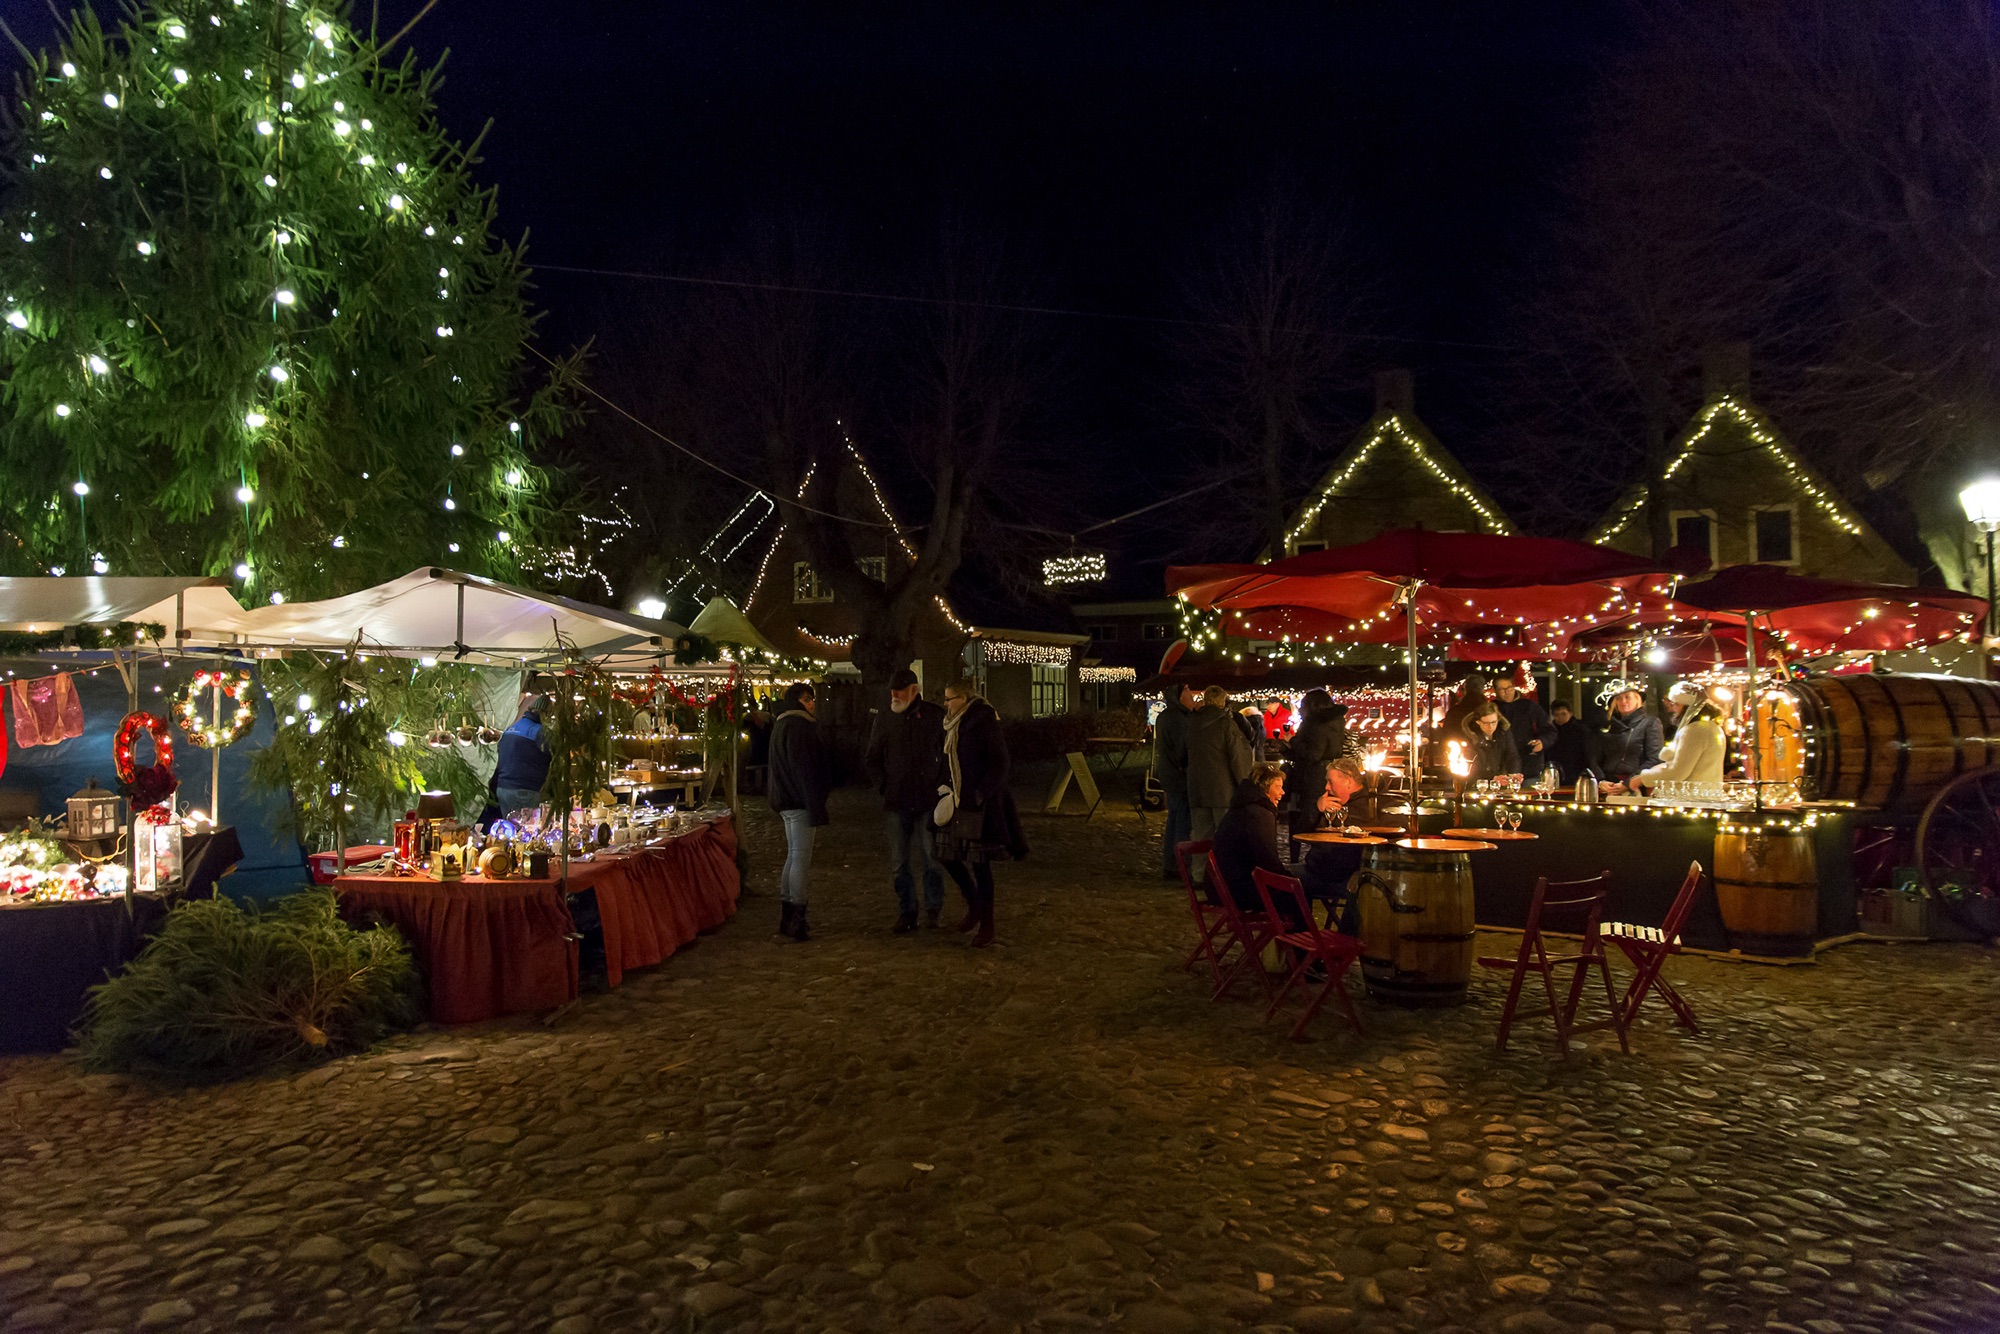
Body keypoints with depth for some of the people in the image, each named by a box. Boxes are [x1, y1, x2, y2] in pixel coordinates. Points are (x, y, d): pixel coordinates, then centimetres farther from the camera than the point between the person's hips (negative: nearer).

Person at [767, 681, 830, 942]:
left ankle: (787, 919, 19)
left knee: (793, 857, 14)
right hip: (799, 802, -11)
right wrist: (817, 808, -22)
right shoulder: (798, 727, -15)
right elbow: (805, 770, -21)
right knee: (801, 859, -7)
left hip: (786, 801, 11)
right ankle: (796, 921, -6)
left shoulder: (782, 725, 18)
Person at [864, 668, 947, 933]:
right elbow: (871, 757, 14)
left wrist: (943, 784, -1)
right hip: (896, 801, 2)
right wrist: (884, 784, 4)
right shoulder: (884, 718, 5)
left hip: (929, 799, -2)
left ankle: (933, 909, 17)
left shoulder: (935, 715, -1)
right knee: (899, 862, 6)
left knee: (932, 856, -1)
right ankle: (906, 913, 18)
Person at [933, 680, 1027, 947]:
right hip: (954, 803, 7)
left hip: (979, 805, -7)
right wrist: (943, 789, 5)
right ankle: (974, 905, 29)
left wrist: (978, 795, -20)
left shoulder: (986, 724, -12)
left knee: (979, 863, -2)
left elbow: (999, 766, -14)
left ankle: (986, 926, 10)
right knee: (948, 856, 7)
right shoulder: (953, 727, 10)